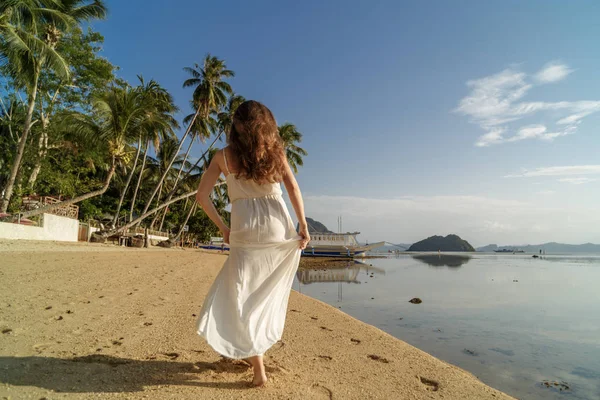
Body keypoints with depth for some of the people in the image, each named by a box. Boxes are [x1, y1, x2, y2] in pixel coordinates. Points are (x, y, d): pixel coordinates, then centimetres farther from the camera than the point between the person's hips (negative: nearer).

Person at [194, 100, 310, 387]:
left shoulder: (223, 156, 9)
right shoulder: (275, 151, 10)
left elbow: (202, 197, 4)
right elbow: (293, 187, -1)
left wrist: (223, 228, 11)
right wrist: (303, 226, -2)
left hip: (245, 232, -2)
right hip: (280, 229, 2)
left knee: (241, 298, 10)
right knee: (266, 294, 18)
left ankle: (258, 369, 10)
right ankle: (253, 350, 34)